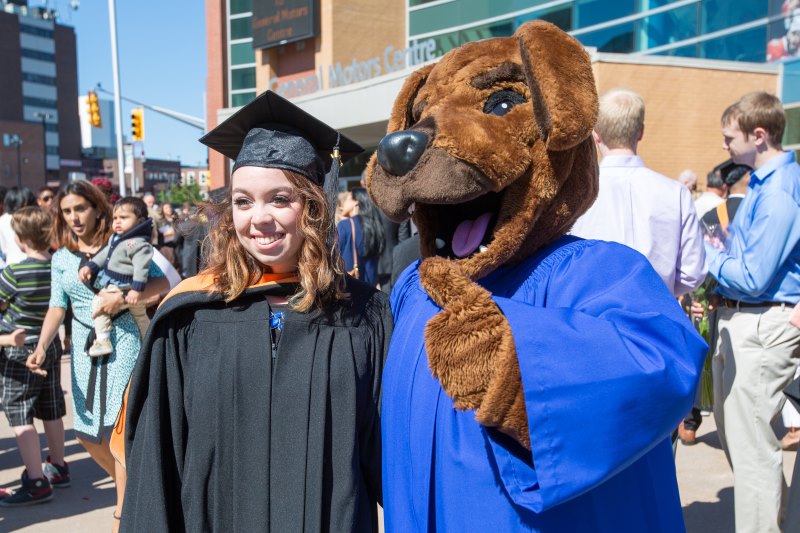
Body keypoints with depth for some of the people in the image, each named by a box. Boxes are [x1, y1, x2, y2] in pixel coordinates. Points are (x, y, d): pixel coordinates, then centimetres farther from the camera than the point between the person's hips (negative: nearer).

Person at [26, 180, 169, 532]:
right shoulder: (61, 258, 8)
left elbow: (162, 283, -7)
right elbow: (57, 306, 1)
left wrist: (124, 294, -22)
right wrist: (42, 346, -14)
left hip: (121, 344, -5)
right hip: (84, 349, 5)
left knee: (117, 431, -6)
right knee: (86, 433, 9)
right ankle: (129, 487, 34)